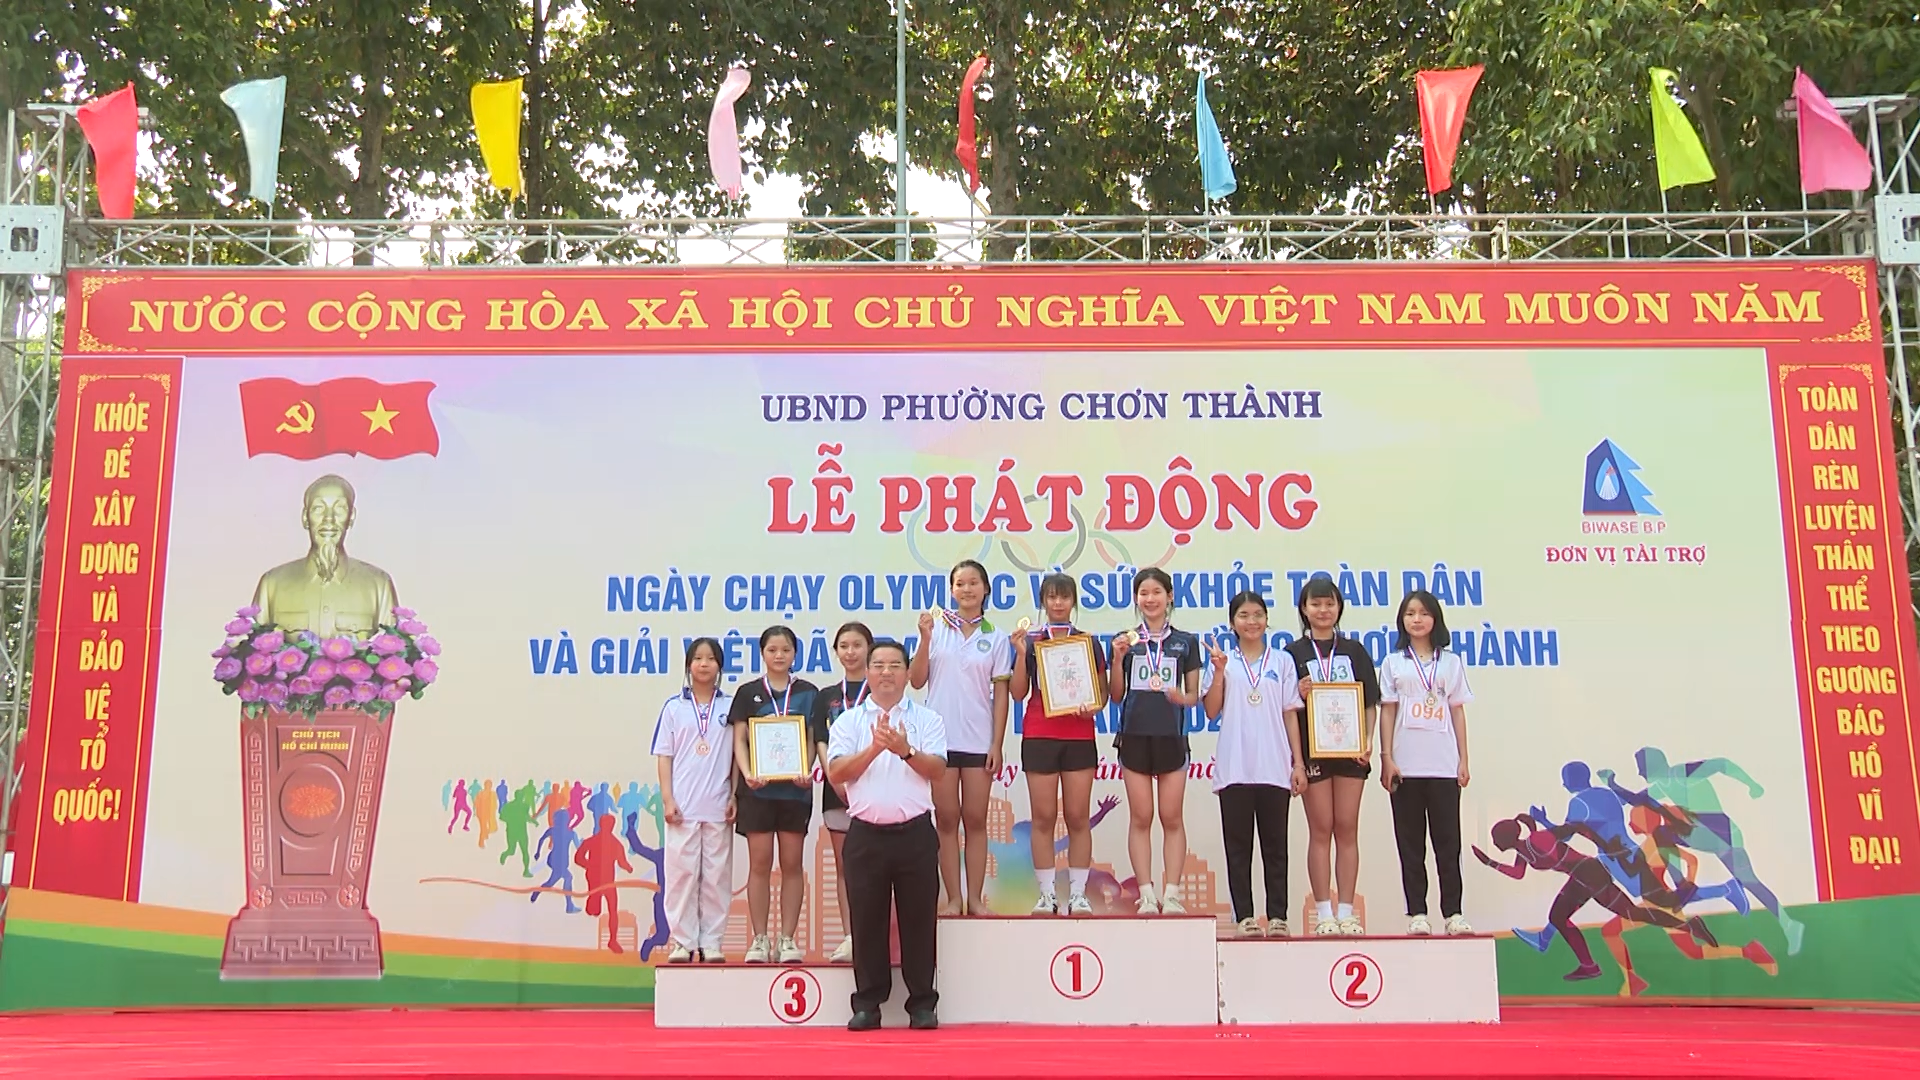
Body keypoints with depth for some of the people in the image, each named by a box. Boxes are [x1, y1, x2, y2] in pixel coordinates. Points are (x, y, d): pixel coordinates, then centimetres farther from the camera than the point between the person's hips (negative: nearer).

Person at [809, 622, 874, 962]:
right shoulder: (826, 697, 14)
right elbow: (821, 744, 6)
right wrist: (837, 779, -11)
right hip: (838, 790, 3)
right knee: (844, 866, 6)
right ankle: (849, 938, 9)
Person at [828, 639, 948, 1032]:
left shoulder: (927, 719, 8)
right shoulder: (848, 721, 8)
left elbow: (937, 770, -4)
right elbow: (836, 773, -4)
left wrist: (905, 750, -20)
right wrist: (874, 748, -16)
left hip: (915, 833, 0)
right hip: (866, 834, 1)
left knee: (919, 918, 3)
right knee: (867, 919, 4)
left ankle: (922, 1003, 13)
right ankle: (868, 1003, 14)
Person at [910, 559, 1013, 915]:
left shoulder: (996, 637, 5)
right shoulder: (937, 627, 3)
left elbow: (1001, 694, 4)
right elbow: (916, 680, 0)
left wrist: (997, 744, -2)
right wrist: (924, 640, -13)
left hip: (979, 740, 0)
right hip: (940, 738, 0)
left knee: (976, 820, 5)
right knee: (946, 820, 4)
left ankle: (975, 898, 12)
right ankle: (954, 899, 11)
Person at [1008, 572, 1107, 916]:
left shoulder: (1089, 643, 8)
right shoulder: (1030, 643, 7)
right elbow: (1018, 692, 1)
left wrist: (1093, 707, -10)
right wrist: (1021, 653, -10)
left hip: (1079, 736, 0)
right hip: (1039, 736, 0)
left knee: (1078, 817, 1)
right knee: (1043, 817, 0)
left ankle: (1078, 894, 8)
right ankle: (1047, 894, 8)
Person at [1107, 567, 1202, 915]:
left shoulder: (1185, 642, 6)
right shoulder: (1127, 641, 7)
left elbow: (1194, 696, 9)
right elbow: (1116, 695, 7)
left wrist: (1181, 698, -14)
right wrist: (1118, 658, -8)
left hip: (1172, 737, 0)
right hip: (1134, 736, 0)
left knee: (1172, 818, 2)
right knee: (1140, 818, 2)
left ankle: (1172, 894, 6)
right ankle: (1147, 895, 6)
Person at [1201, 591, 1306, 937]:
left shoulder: (1282, 662, 9)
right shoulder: (1222, 661, 8)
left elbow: (1291, 714, 8)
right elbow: (1211, 711, 2)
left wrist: (1298, 762, 3)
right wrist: (1218, 672, -10)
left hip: (1274, 768, 0)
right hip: (1234, 767, 0)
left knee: (1275, 844, 4)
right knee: (1238, 845, 2)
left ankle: (1278, 917, 8)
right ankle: (1245, 917, 6)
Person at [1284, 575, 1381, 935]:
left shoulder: (1354, 651, 10)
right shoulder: (1293, 653, 4)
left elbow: (1371, 703, 10)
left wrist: (1368, 741, -3)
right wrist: (1300, 696, -17)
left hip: (1350, 749, 2)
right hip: (1312, 749, -2)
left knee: (1347, 829, 3)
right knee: (1320, 829, 0)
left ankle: (1346, 912, 7)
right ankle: (1324, 913, 4)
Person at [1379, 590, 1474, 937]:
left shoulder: (1451, 662, 10)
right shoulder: (1394, 662, 7)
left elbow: (1457, 712, 9)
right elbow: (1387, 712, 4)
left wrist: (1463, 759, 3)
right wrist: (1386, 759, -4)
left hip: (1444, 765, 1)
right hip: (1406, 766, 0)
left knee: (1448, 842, 1)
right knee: (1411, 843, 2)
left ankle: (1453, 913, 5)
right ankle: (1417, 913, 5)